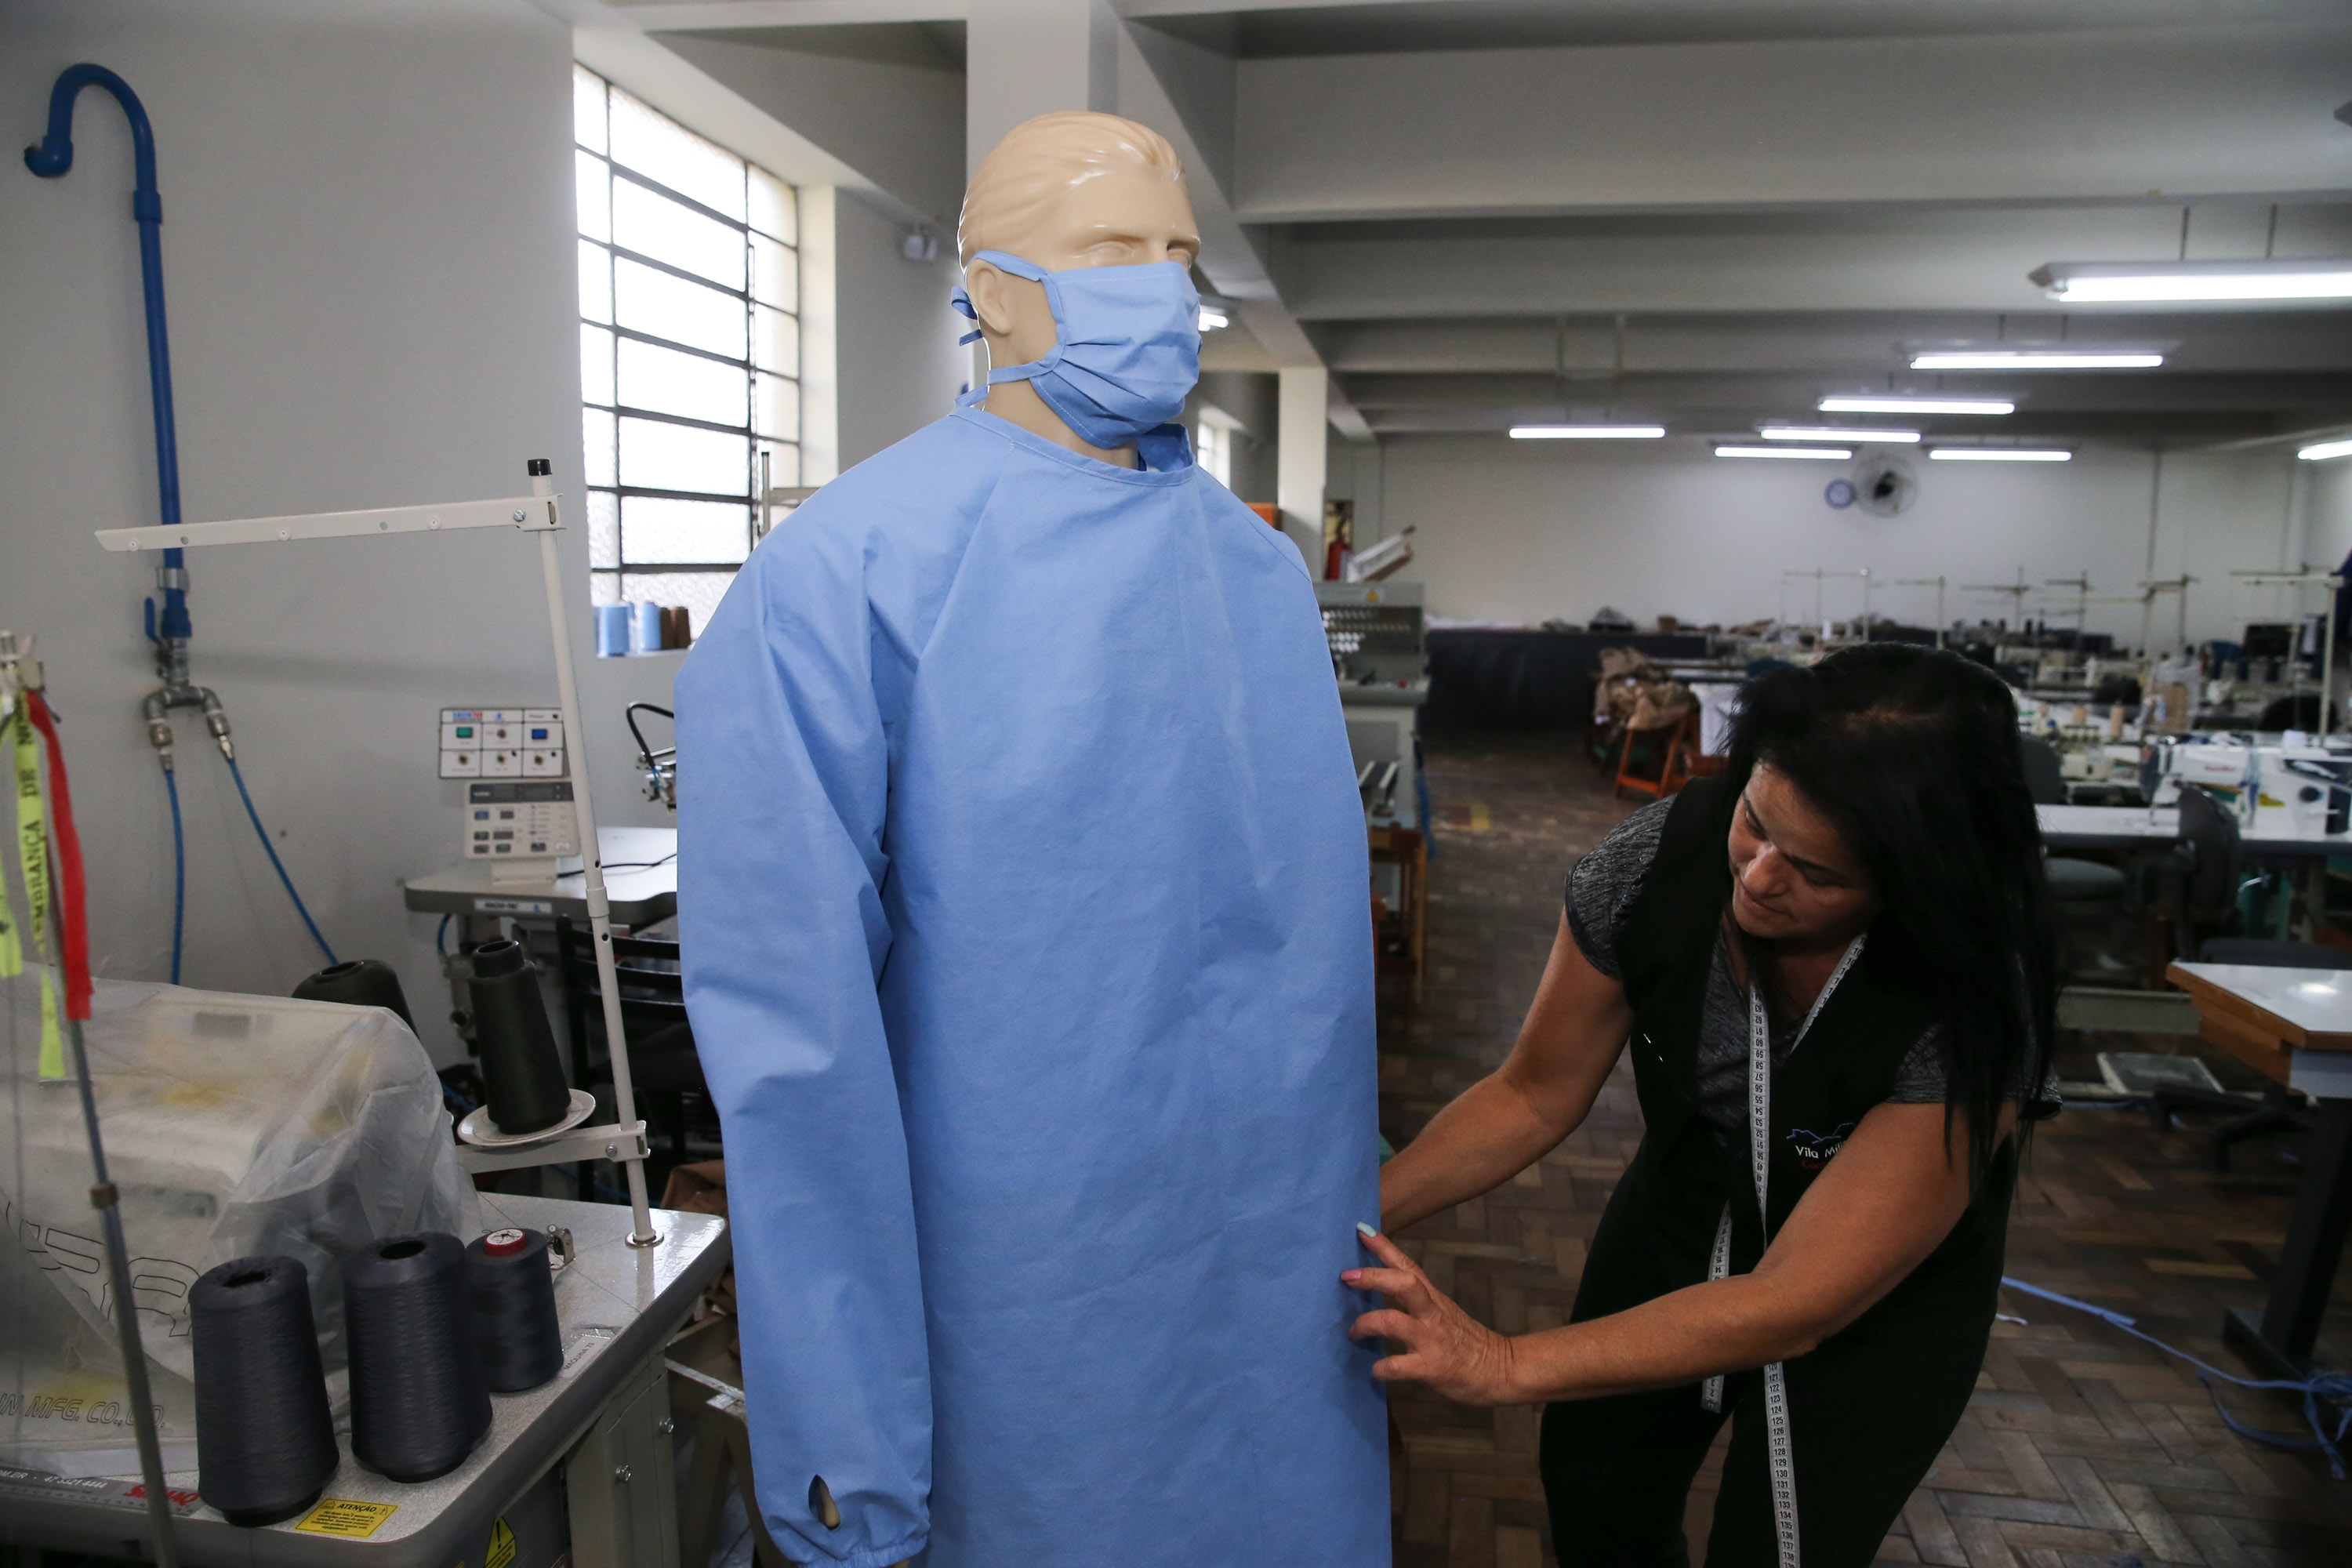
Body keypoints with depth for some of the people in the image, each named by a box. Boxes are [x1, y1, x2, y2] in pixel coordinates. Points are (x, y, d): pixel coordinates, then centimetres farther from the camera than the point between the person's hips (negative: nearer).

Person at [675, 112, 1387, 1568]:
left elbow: (1330, 935, 10)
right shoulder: (845, 574, -15)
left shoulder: (1263, 569, 3)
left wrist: (1378, 1247, 11)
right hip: (1031, 1325, -5)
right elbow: (796, 1032, -17)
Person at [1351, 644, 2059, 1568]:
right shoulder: (1659, 859, -27)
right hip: (1683, 1209, 3)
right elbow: (1536, 1094, -15)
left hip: (1876, 1295, -3)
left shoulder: (1975, 1002, -36)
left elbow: (1800, 1302, -35)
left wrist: (1505, 1366, -43)